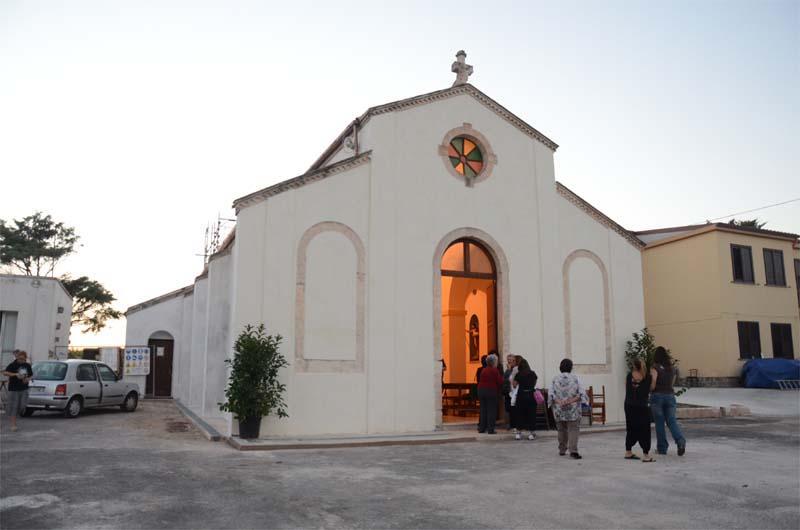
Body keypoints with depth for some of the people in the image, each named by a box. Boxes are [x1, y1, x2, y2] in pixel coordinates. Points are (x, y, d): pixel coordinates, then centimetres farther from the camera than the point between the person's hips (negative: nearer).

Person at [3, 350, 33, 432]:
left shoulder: (28, 365, 6)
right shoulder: (13, 365, -6)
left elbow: (31, 375, 18)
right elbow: (5, 373, -15)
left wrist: (28, 379, -3)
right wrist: (15, 374, -25)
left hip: (24, 389, 4)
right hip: (14, 389, -4)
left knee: (22, 405, -4)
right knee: (13, 407, -2)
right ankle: (13, 425, 4)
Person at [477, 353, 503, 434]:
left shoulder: (483, 370, 9)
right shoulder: (495, 370, -10)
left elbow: (480, 381, 9)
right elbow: (500, 381, -10)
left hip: (481, 390, 6)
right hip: (491, 391, -6)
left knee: (483, 409, 12)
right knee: (491, 410, 0)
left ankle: (481, 428, 15)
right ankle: (490, 429, -1)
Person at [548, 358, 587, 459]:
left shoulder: (555, 379, 2)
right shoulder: (575, 378, -1)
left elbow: (551, 394, -6)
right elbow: (581, 393, -8)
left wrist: (559, 402, -14)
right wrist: (571, 401, -13)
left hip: (559, 409, 2)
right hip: (573, 409, -2)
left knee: (561, 429, 15)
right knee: (573, 429, -2)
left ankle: (562, 450, 24)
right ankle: (573, 450, -17)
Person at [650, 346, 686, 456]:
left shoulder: (655, 367, -8)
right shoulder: (672, 368, 9)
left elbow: (653, 384, -16)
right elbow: (672, 383, 16)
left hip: (657, 395, -4)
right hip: (670, 395, 4)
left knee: (659, 422, 4)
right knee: (671, 421, 5)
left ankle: (662, 448, 8)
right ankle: (680, 441, -18)